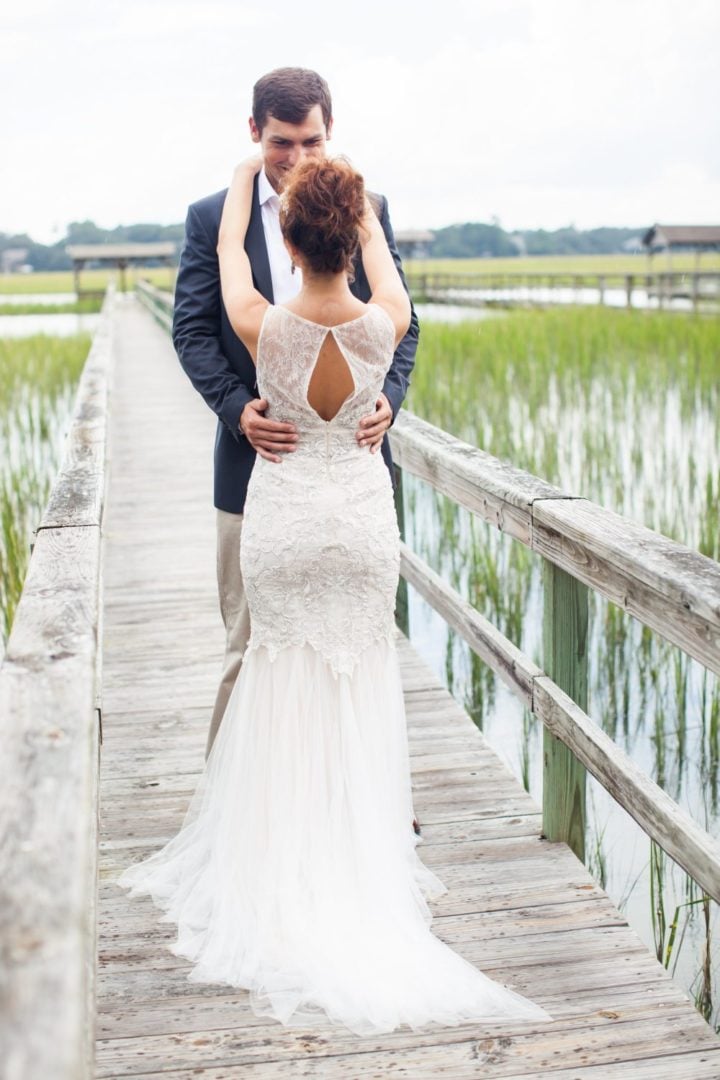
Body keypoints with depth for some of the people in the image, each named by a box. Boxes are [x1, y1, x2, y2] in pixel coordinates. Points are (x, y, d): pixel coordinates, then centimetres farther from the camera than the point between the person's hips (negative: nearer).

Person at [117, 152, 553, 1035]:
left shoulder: (263, 327, -16)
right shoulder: (385, 325, -13)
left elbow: (228, 248, 6)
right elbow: (381, 253, 11)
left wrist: (246, 174, 22)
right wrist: (354, 195, 28)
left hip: (282, 516, 0)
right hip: (364, 515, 1)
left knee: (285, 669, 13)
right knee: (362, 673, 13)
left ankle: (282, 869, 19)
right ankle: (360, 857, 19)